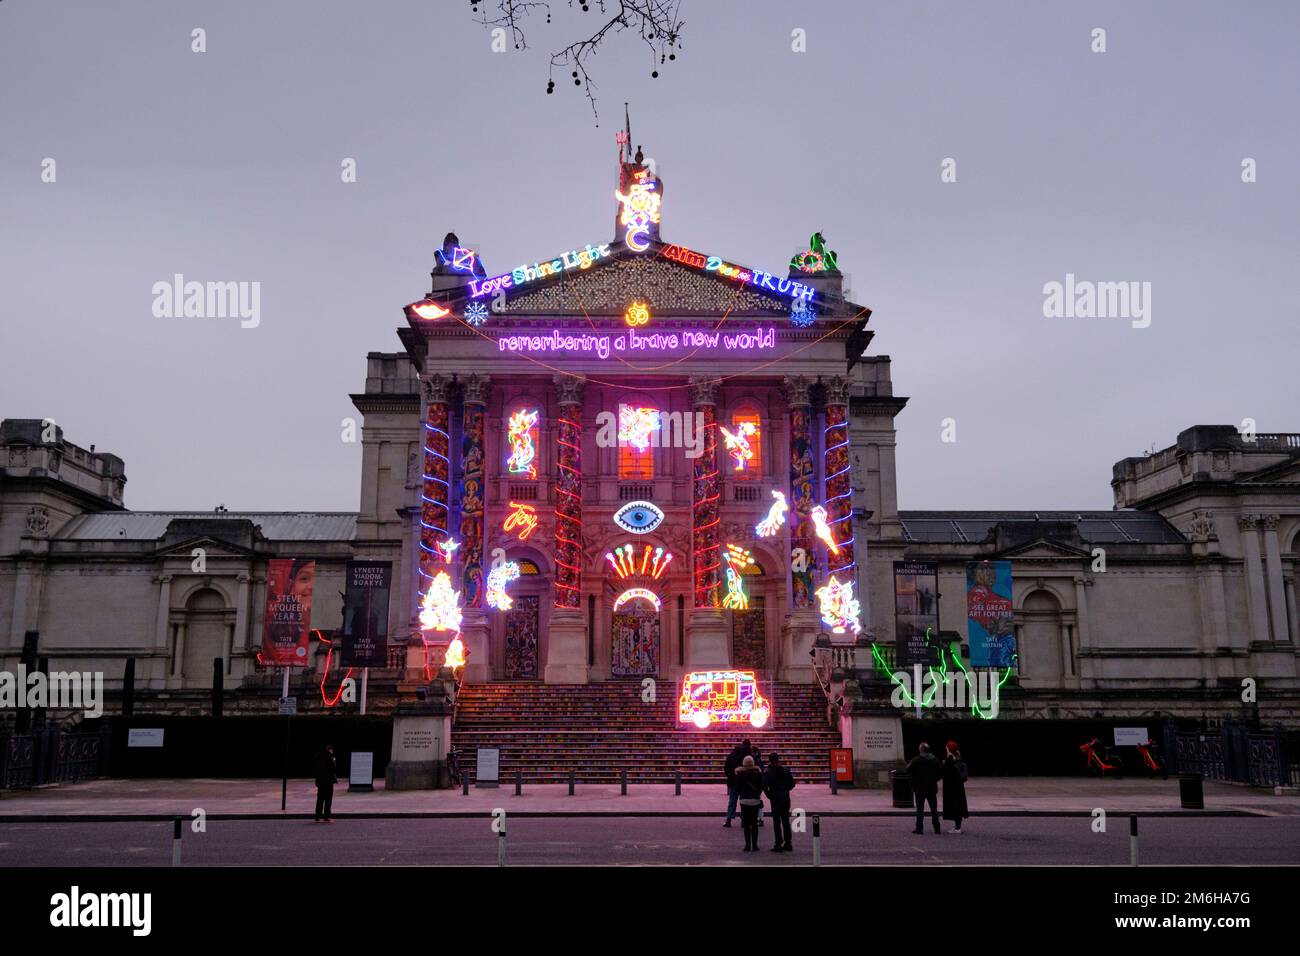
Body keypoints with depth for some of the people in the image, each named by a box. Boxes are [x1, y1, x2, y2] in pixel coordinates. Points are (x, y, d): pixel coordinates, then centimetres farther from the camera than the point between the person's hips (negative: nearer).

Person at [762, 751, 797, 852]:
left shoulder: (767, 772, -10)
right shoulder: (786, 770, 1)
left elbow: (764, 786, -17)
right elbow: (792, 784, 3)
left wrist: (769, 795, -3)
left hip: (775, 799, -4)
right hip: (786, 798, 4)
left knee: (776, 822, 2)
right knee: (786, 821, 12)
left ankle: (778, 844, 0)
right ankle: (787, 844, 16)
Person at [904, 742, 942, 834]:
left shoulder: (916, 760, -12)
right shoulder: (935, 759, 2)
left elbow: (908, 770, -11)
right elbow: (941, 771, 4)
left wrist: (909, 763, 9)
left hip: (920, 788, -3)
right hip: (932, 788, 3)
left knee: (920, 809, 1)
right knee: (934, 809, 10)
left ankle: (919, 828, 0)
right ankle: (937, 828, 11)